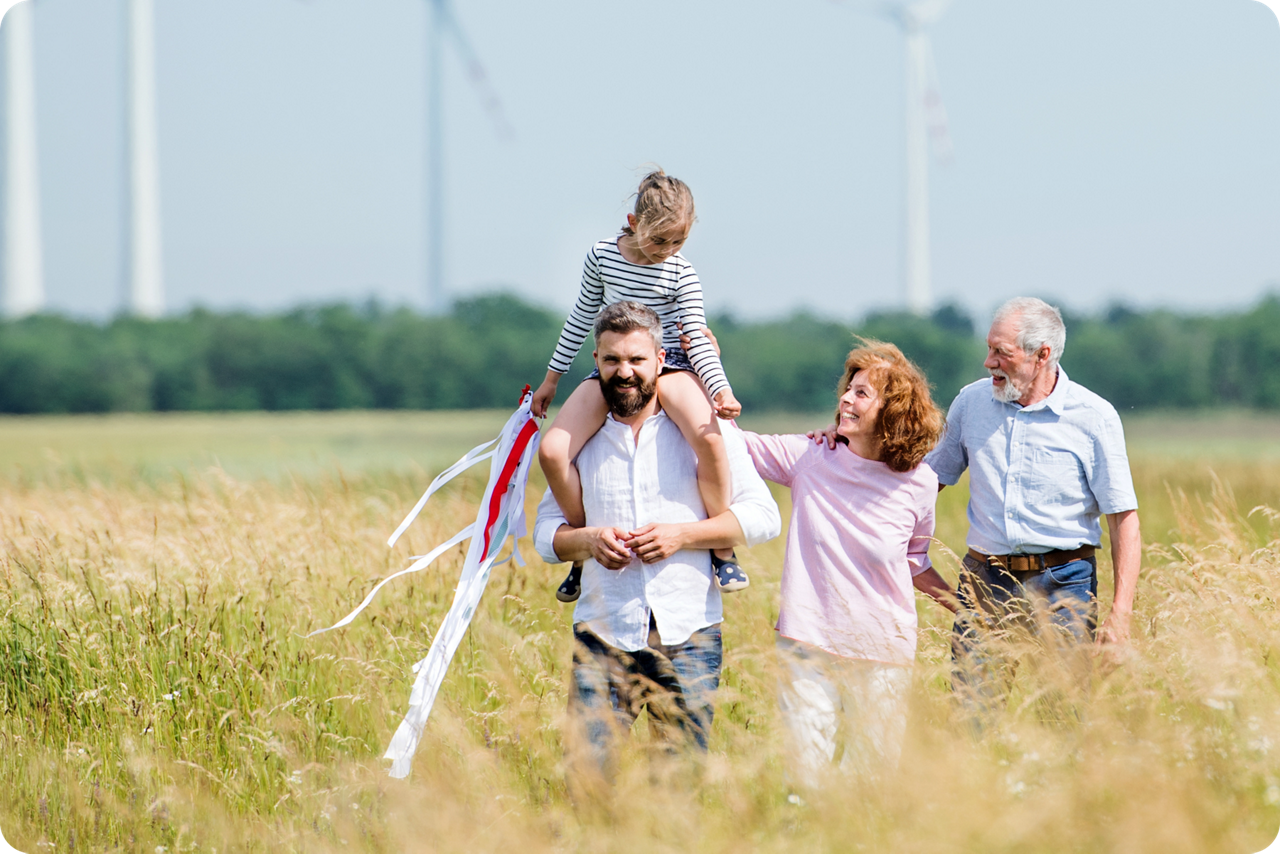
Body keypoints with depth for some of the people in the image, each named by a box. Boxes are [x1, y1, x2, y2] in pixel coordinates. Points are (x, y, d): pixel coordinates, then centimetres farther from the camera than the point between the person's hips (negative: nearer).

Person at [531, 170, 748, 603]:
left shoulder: (682, 274, -7)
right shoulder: (602, 256, 0)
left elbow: (697, 339, -10)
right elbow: (582, 318, 12)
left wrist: (721, 390, -27)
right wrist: (552, 377, 17)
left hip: (669, 367, -3)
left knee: (707, 436, -35)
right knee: (551, 451, -20)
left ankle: (723, 551, -18)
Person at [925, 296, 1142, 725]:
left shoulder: (1094, 417, -5)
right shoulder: (971, 401, 6)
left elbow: (1124, 519, -5)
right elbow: (931, 477, 20)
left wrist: (1121, 613, -12)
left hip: (1062, 582, -3)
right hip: (984, 580, 3)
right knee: (968, 715, -2)